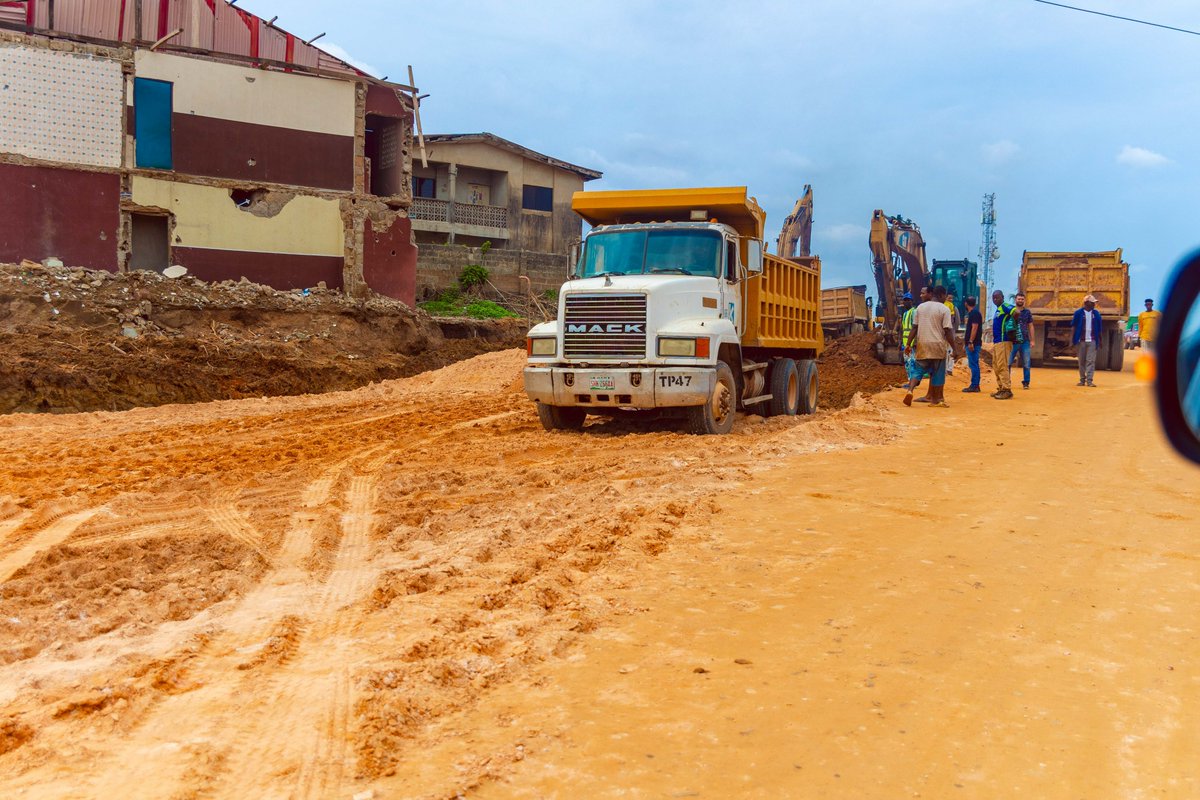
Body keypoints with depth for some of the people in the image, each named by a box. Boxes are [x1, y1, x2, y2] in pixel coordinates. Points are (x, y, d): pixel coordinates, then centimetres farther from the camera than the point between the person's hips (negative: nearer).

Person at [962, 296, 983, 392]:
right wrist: (967, 339, 26)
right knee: (974, 364, 12)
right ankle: (975, 385, 15)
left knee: (973, 364, -10)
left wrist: (970, 342, -24)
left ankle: (974, 386, -10)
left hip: (973, 343, -11)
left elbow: (974, 328, -21)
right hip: (973, 343, 11)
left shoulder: (974, 313, -13)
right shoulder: (973, 313, 18)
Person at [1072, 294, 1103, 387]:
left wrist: (1100, 341, 13)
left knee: (1091, 361, -6)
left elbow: (1099, 329, 13)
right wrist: (1071, 340, -6)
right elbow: (1073, 327, 1)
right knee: (1081, 361, 6)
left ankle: (1089, 380, -8)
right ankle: (1082, 380, 14)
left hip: (1092, 341, 1)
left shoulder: (1096, 313, 8)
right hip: (1081, 340, -1)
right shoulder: (1078, 313, 1)